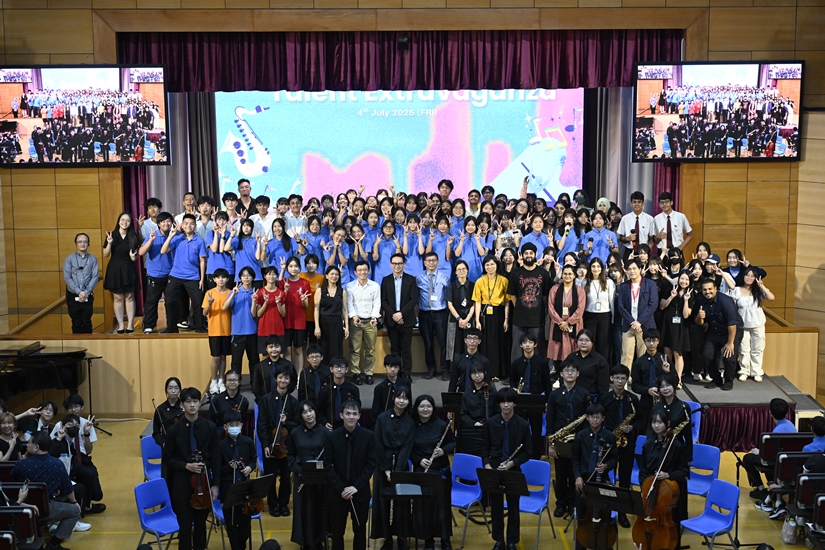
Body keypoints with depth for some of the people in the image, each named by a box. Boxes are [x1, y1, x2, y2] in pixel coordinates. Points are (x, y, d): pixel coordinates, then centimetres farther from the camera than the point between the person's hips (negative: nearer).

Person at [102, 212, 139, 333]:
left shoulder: (133, 236, 1)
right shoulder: (112, 234, -3)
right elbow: (105, 254, -3)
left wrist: (134, 257, -14)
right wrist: (109, 243, -19)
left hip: (128, 269, 1)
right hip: (115, 269, -1)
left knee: (129, 297, 3)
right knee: (118, 298, 4)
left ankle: (130, 324, 8)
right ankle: (120, 325, 9)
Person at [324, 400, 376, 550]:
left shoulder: (368, 436, -6)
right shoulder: (333, 436, -5)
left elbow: (371, 464, -5)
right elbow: (328, 465, -4)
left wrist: (356, 487, -14)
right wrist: (340, 488, -13)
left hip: (361, 492, 0)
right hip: (337, 492, 0)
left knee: (360, 530, 11)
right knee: (337, 530, 9)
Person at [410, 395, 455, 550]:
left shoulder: (442, 425, -8)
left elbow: (453, 442, 2)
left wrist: (444, 450, -17)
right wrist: (419, 460, -14)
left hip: (441, 471, -1)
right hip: (421, 471, 1)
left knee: (442, 504, 5)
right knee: (423, 505, 4)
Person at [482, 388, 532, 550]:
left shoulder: (523, 424, -7)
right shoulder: (491, 423, -3)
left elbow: (528, 452, -3)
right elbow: (485, 448, 4)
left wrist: (512, 463, -16)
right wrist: (486, 464, -12)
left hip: (514, 471, -1)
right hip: (494, 470, 1)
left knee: (513, 507, 8)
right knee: (496, 507, 11)